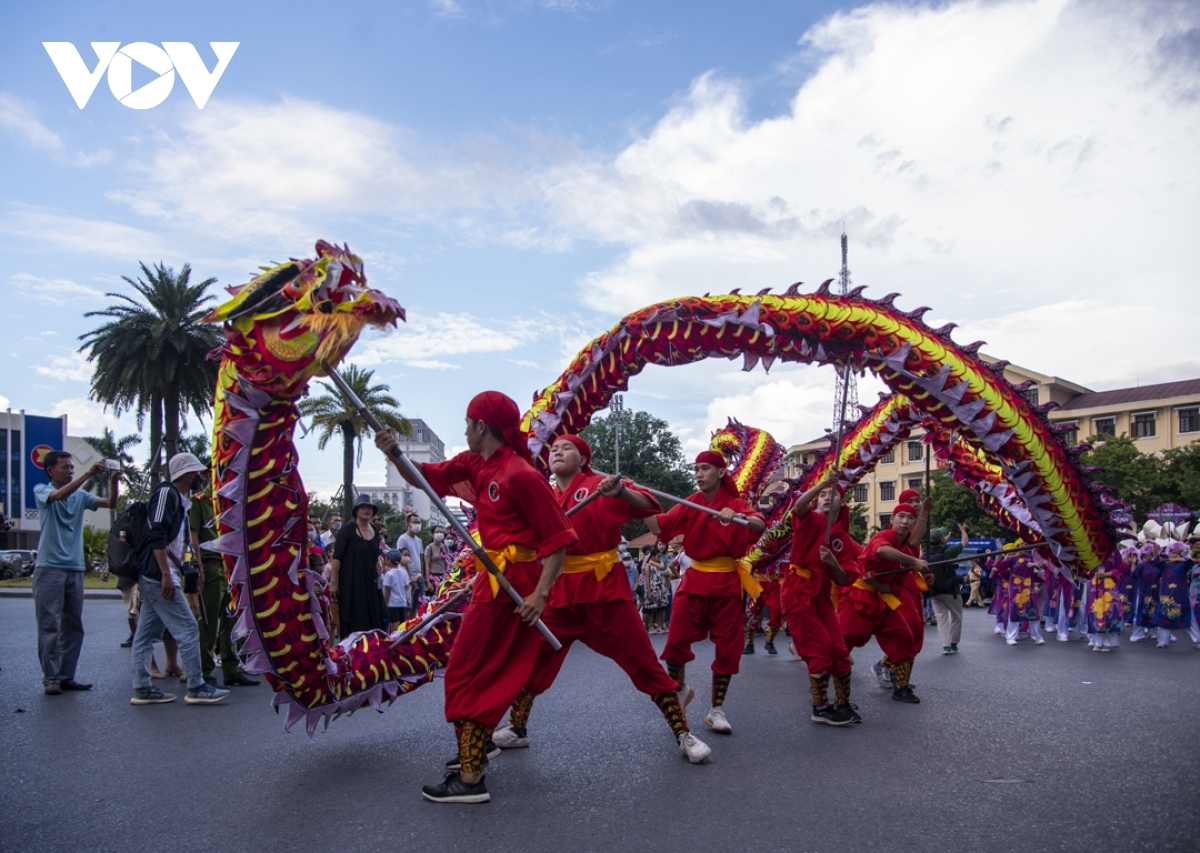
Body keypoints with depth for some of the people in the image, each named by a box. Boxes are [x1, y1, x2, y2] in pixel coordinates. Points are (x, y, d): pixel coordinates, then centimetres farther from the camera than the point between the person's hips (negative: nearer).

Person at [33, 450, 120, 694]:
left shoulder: (80, 496, 11)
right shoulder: (41, 490, 0)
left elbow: (110, 503, 0)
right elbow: (59, 495, -21)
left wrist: (113, 481, -18)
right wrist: (89, 473, -31)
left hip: (75, 568, 5)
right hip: (50, 567, -5)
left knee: (73, 626, 7)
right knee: (49, 626, -3)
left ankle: (66, 676, 14)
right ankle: (51, 678, 3)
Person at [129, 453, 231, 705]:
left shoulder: (179, 499, 20)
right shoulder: (167, 492, -9)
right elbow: (156, 535, -20)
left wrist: (176, 574, 23)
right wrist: (166, 575, -24)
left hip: (152, 578, 10)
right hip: (158, 576, -10)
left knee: (146, 634, 10)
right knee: (188, 629, -8)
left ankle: (142, 689, 14)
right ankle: (196, 688, -4)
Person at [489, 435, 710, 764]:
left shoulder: (598, 485, -6)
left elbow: (648, 507, -17)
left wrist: (621, 492, -37)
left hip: (604, 585, -4)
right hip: (561, 588, 5)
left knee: (642, 661, -2)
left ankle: (683, 734, 8)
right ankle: (516, 729, 28)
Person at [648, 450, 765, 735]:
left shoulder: (735, 504, -5)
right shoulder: (690, 505, 2)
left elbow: (760, 524, -25)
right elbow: (658, 526, -11)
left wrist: (738, 518, -46)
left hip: (727, 583, -2)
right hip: (695, 580, 2)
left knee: (727, 648, 3)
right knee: (676, 641, -2)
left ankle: (717, 710, 17)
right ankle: (681, 690, 26)